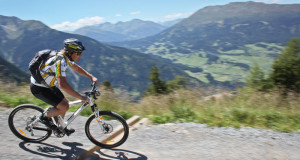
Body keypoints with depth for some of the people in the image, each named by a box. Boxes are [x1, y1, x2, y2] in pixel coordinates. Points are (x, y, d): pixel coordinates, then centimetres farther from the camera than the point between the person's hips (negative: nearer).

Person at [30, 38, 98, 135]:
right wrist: (81, 97, -38)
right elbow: (63, 84, -41)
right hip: (38, 88, -9)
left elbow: (76, 68, 14)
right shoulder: (60, 61, -32)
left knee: (65, 103, 12)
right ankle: (45, 117, 9)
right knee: (64, 107, -17)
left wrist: (91, 77, 2)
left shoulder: (66, 57, -3)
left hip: (48, 84, 9)